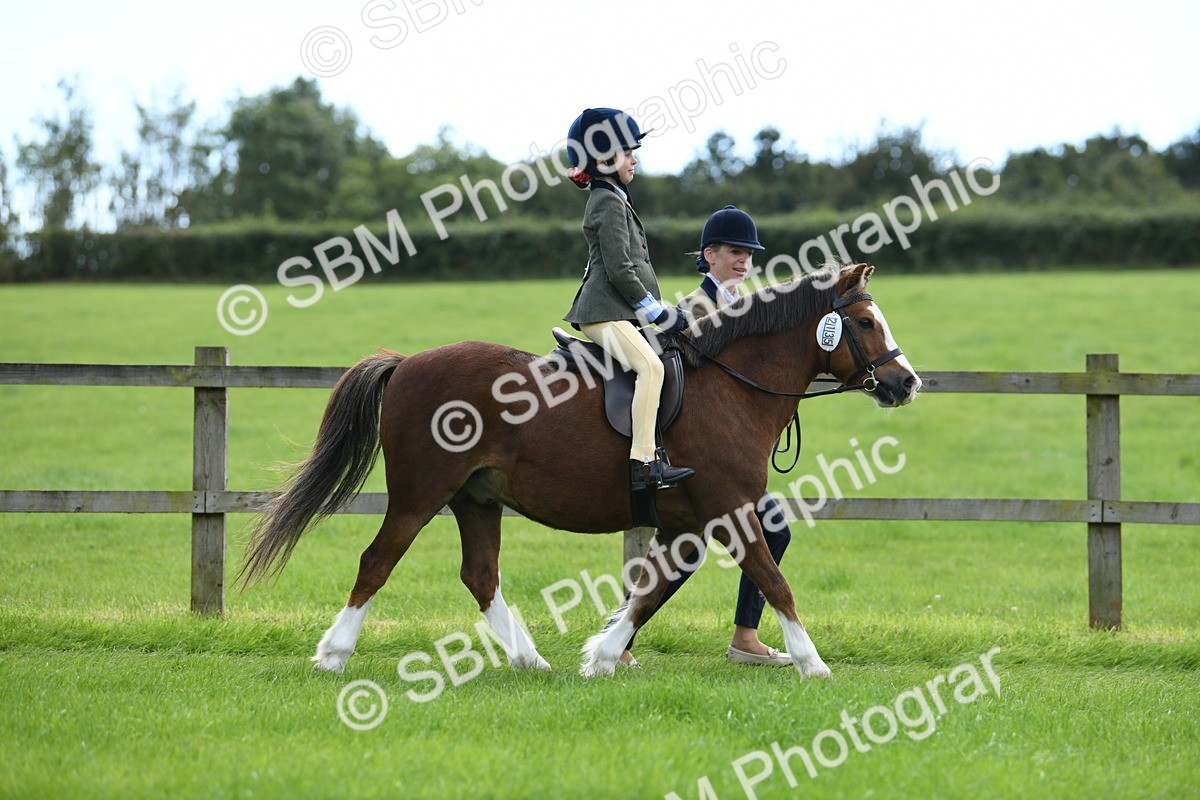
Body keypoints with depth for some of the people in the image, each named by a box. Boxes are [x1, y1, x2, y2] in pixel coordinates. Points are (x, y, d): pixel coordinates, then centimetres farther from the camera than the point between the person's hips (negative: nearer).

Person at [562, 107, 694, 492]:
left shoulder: (611, 199, 22)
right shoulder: (609, 203, -11)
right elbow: (619, 271, -18)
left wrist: (663, 311, 19)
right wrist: (659, 313, -14)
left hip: (619, 311, 11)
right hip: (605, 313, -11)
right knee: (650, 366, -28)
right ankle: (643, 462, -36)